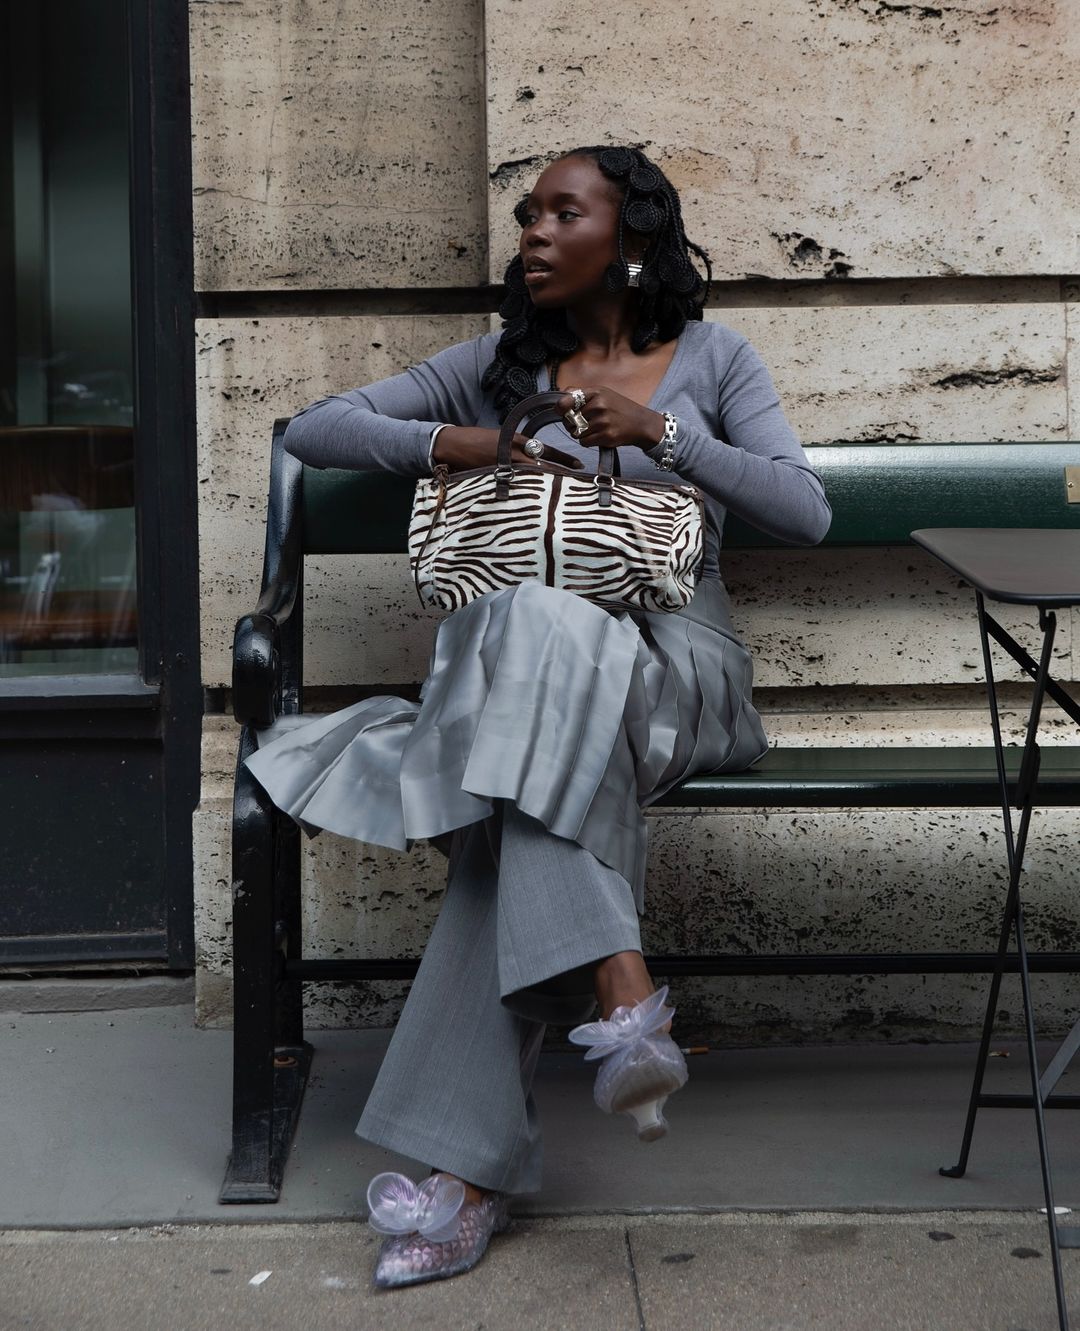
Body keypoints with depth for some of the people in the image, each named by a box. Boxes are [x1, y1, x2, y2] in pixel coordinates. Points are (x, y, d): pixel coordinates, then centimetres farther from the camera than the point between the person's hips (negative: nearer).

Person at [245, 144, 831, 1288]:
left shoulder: (713, 358, 14)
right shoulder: (497, 366, 18)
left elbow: (805, 513, 0)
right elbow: (313, 430, 11)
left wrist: (658, 431, -10)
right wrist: (454, 444, -5)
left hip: (678, 665, -1)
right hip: (528, 656, 2)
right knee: (541, 620, -38)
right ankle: (622, 992, -47)